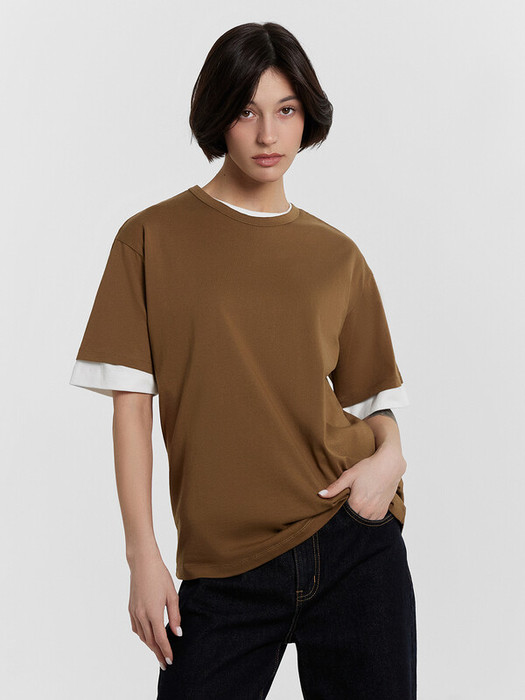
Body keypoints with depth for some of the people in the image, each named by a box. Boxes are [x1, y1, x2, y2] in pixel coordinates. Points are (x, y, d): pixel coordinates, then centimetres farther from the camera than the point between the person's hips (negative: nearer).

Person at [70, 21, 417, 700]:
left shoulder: (337, 256, 7)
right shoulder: (152, 238, 0)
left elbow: (373, 397, 12)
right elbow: (131, 402, -2)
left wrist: (389, 454, -10)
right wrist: (144, 554, -7)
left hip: (354, 547, 2)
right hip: (226, 568, -2)